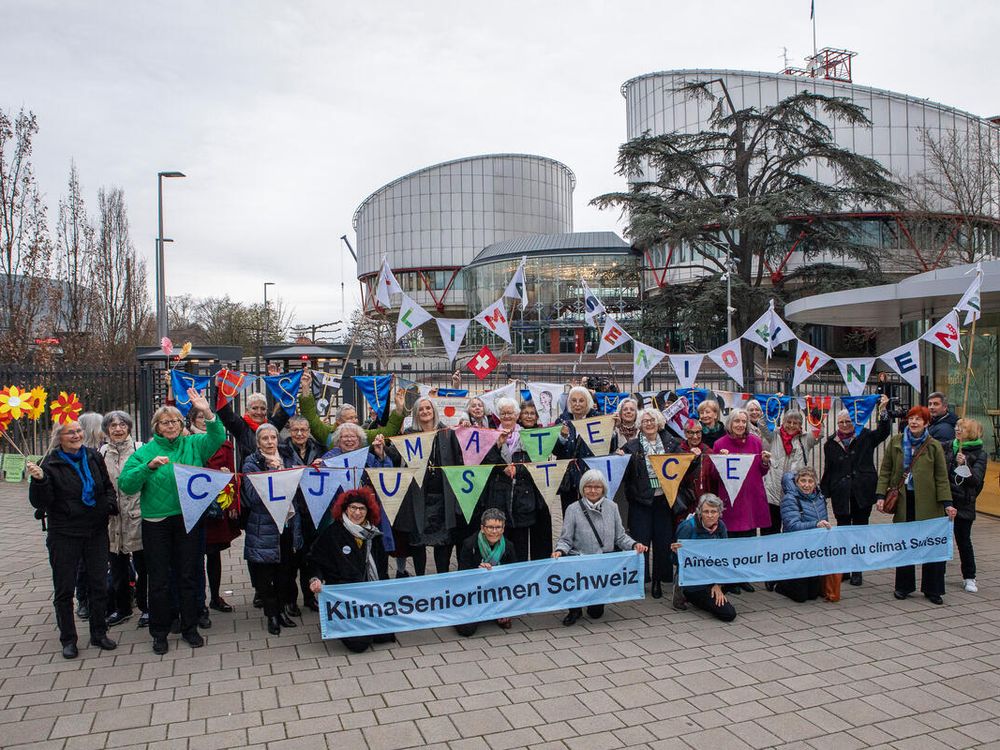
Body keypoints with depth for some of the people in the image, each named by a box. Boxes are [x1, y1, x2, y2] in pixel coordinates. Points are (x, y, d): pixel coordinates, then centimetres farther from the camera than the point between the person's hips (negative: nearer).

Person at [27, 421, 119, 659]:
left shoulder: (93, 457, 2)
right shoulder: (50, 464, -8)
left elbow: (108, 486, 15)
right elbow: (40, 503, -13)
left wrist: (111, 504, -3)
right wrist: (39, 480, -29)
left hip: (96, 532, 3)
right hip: (64, 535, -3)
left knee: (99, 585, 10)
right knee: (64, 588, 7)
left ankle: (99, 634, 24)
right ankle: (68, 640, 21)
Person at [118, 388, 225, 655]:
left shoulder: (193, 444, 4)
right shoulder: (145, 451, 0)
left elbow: (217, 438, -14)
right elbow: (126, 484, -8)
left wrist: (208, 413, -29)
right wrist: (149, 466, -23)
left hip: (189, 520, 1)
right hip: (156, 523, -1)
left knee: (188, 575, 10)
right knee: (159, 579, 7)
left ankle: (190, 628, 24)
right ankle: (159, 632, 22)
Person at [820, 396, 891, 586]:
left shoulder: (865, 437, 5)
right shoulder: (830, 444, 6)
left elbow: (884, 431, -8)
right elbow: (828, 471, 9)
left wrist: (883, 410, -20)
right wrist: (823, 492, 6)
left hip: (862, 493, -1)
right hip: (841, 495, 1)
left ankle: (857, 571, 12)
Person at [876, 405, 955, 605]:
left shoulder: (934, 446, 0)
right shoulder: (895, 442, 5)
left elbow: (941, 477, 0)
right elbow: (885, 470, 6)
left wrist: (947, 503, -7)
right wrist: (880, 495, -3)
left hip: (927, 503, -1)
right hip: (903, 501, 2)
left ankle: (932, 589, 16)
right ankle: (904, 586, 22)